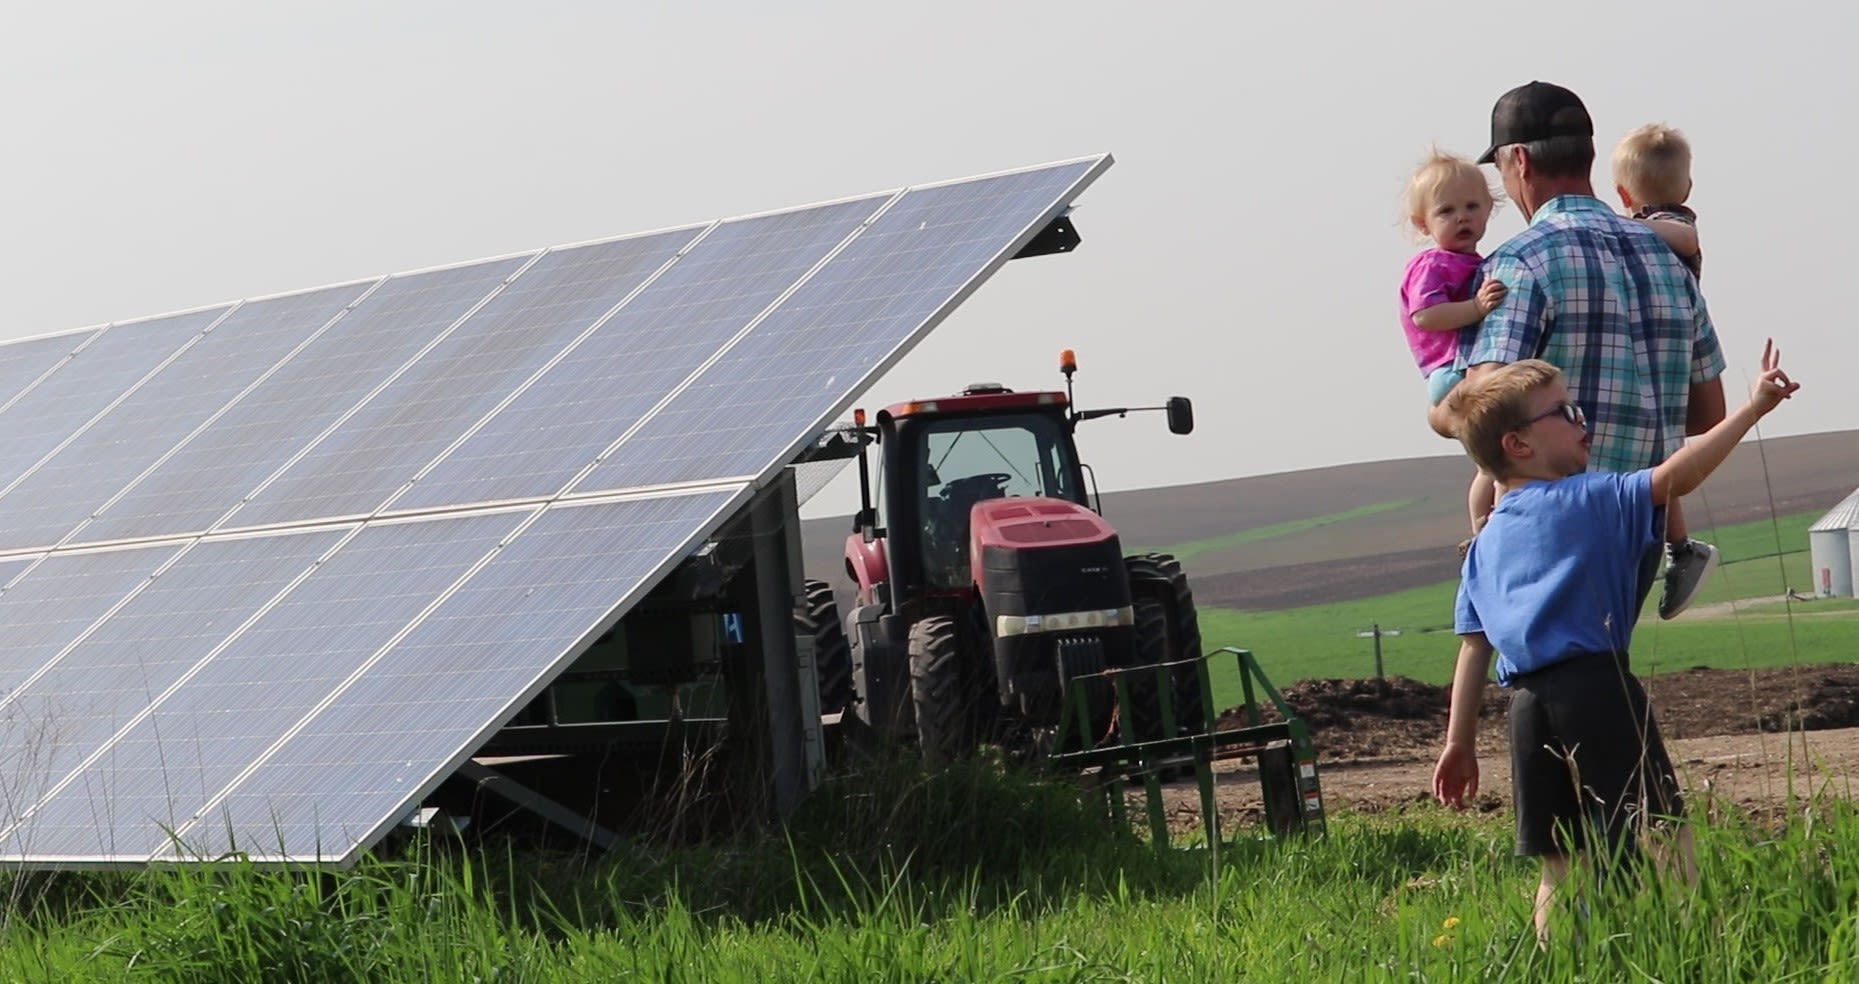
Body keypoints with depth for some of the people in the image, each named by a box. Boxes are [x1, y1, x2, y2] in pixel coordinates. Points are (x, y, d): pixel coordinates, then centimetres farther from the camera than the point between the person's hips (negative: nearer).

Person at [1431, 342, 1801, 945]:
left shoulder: (1485, 543, 18)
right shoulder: (1590, 501, 2)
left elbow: (1473, 647, 16)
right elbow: (1674, 477, -11)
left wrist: (1460, 744, 17)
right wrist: (1753, 408, -8)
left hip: (1529, 709, 6)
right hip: (1597, 689, -6)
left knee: (1559, 866, 9)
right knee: (1659, 834, -4)